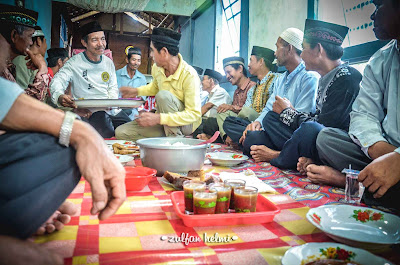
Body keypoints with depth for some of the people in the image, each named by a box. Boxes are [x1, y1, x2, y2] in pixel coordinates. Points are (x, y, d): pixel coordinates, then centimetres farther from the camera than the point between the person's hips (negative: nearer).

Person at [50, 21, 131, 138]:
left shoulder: (108, 62, 14)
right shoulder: (75, 63, -2)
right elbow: (58, 80, -11)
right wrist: (59, 96, -35)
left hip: (112, 109, 6)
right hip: (89, 110, -5)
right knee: (108, 134, -30)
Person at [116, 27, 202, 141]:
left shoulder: (189, 75, -25)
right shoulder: (156, 68, -4)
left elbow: (194, 114, -29)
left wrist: (158, 118, -36)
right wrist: (136, 91, 7)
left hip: (187, 124, -6)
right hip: (164, 122, 7)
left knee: (163, 95, -34)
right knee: (121, 132, -7)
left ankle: (175, 137, -19)